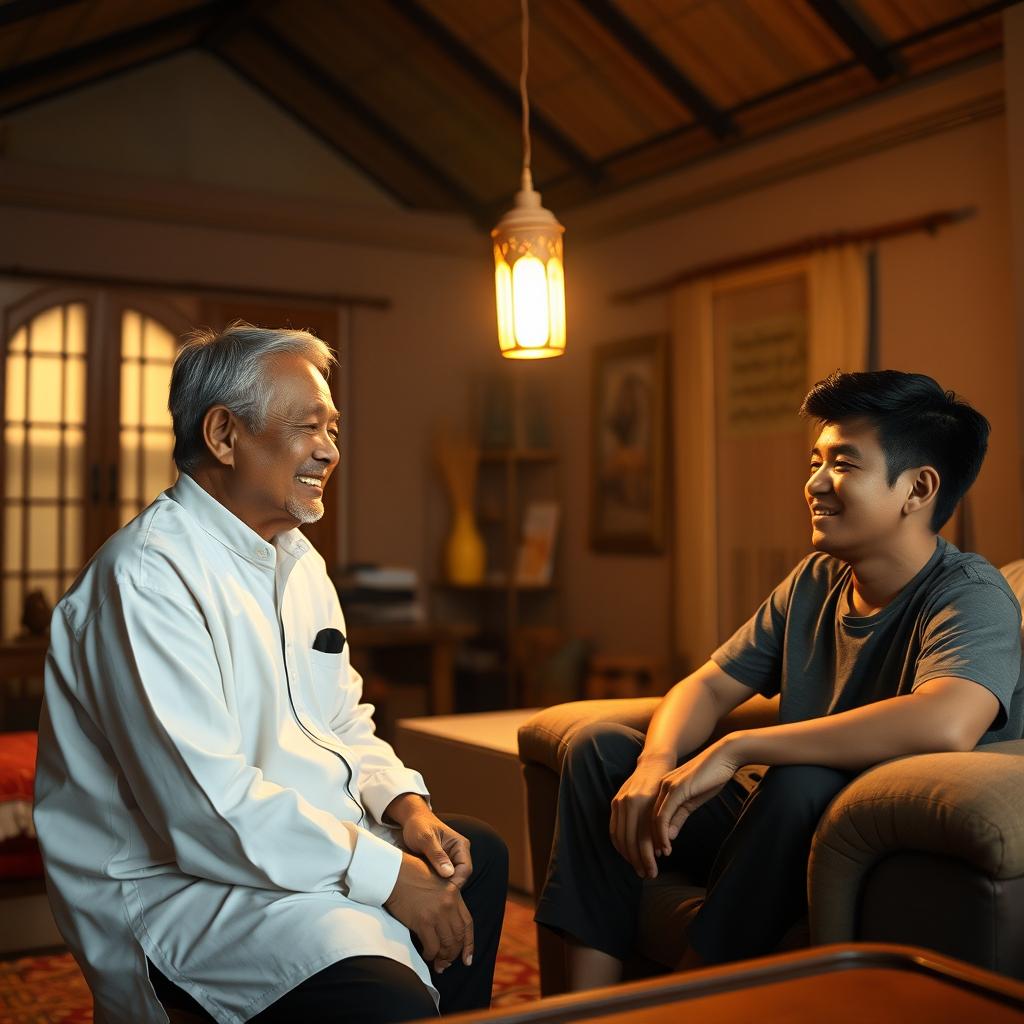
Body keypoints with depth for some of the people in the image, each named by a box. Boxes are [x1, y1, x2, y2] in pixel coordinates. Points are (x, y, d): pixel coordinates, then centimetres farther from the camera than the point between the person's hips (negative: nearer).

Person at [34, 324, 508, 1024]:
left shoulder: (299, 560, 12)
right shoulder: (148, 575, -20)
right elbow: (203, 803, -27)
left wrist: (404, 803, -3)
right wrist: (385, 874, -22)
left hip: (314, 840, 10)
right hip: (181, 881, -10)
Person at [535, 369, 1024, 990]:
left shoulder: (971, 596, -17)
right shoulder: (816, 581, 5)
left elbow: (945, 724, -38)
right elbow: (709, 685, 8)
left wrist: (735, 750, -32)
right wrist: (655, 764, -16)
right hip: (783, 828, 7)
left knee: (802, 784, -37)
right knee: (601, 747, 1)